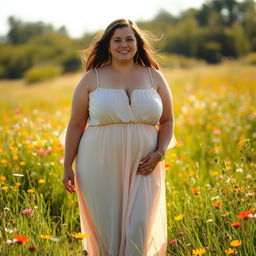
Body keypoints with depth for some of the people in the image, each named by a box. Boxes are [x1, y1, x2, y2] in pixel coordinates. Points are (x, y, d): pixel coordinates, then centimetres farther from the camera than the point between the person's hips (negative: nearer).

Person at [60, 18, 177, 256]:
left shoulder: (155, 78, 7)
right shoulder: (91, 79, 2)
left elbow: (167, 122, 13)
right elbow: (75, 125, 5)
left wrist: (159, 154, -4)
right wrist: (67, 167, 1)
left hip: (142, 170, 1)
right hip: (100, 169, -1)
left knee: (138, 229, -8)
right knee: (106, 231, 4)